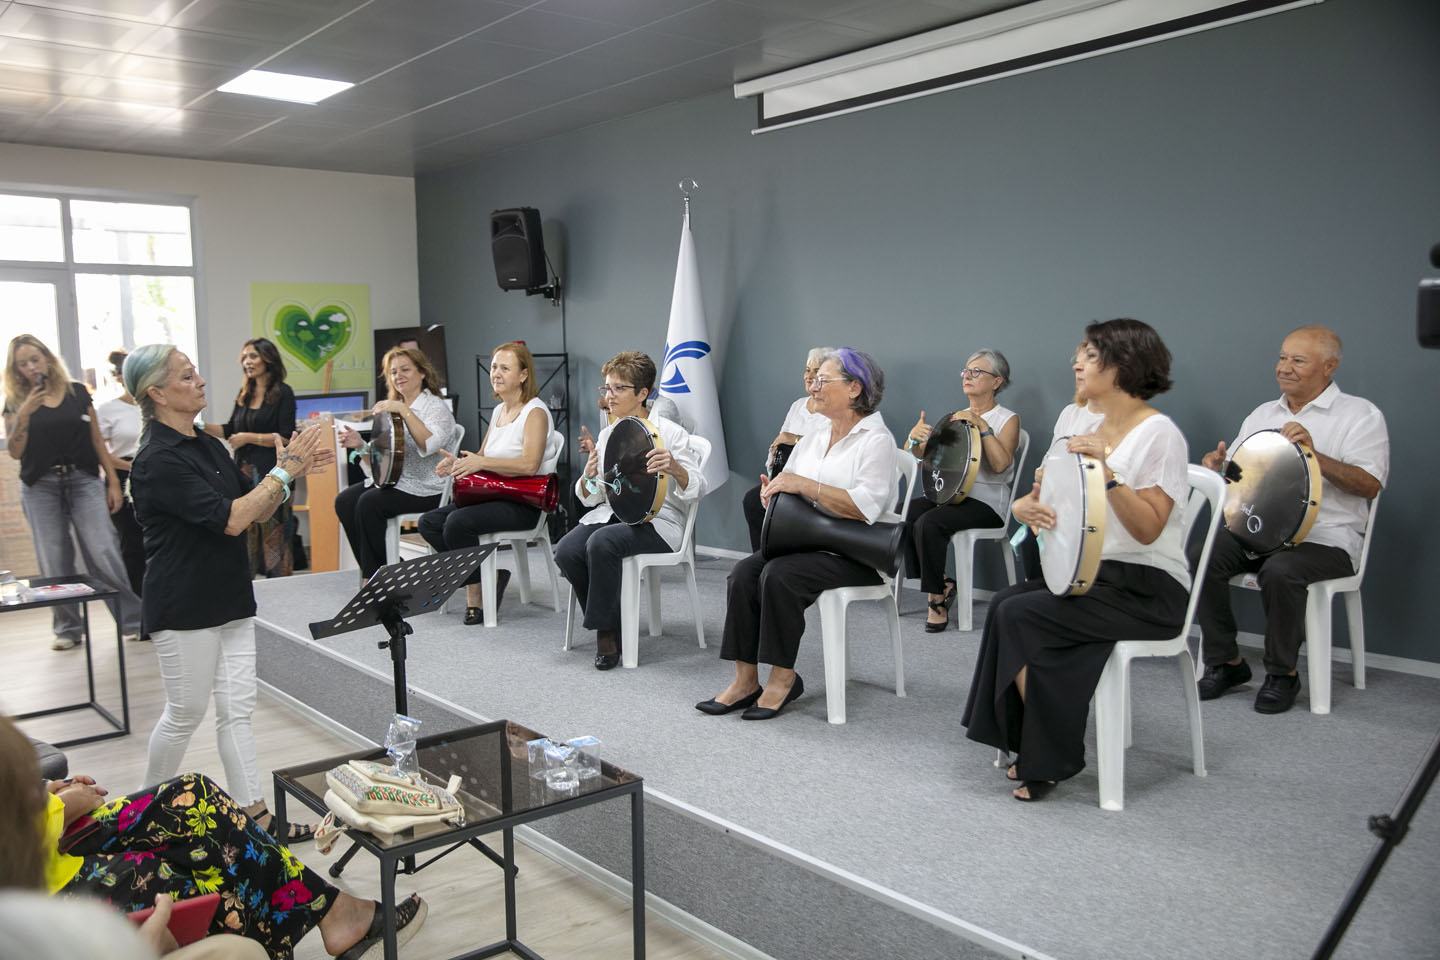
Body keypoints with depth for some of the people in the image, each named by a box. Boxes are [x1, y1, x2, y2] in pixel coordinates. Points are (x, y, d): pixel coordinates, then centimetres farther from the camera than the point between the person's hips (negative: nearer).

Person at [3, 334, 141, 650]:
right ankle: (68, 628, 16)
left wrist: (113, 481, 5)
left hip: (84, 481, -1)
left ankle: (134, 619, -2)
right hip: (40, 487, 1)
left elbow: (97, 440, 9)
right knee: (55, 564, 3)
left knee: (104, 554, -9)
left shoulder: (78, 393, 7)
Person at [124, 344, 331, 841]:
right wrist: (284, 471, -19)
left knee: (237, 710, 9)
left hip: (230, 601, 8)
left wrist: (293, 469, -4)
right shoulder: (159, 460, -18)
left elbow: (256, 509, 11)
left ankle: (255, 815, 15)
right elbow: (230, 519, -25)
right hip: (185, 609, -7)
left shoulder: (209, 446, 9)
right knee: (185, 713, 7)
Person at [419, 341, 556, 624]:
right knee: (429, 522, -4)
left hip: (524, 503, -9)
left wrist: (480, 462, -27)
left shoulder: (535, 412, -10)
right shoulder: (498, 411, 17)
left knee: (458, 522, -28)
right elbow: (481, 459, 22)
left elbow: (529, 465, -24)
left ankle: (476, 595, -9)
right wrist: (458, 464, -1)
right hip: (493, 495, 9)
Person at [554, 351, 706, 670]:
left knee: (601, 543, -34)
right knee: (566, 551, -23)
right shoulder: (606, 435, 13)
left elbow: (697, 490, -9)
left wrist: (674, 468, -30)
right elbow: (589, 497, 14)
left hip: (656, 521, -5)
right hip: (611, 513, 6)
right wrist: (589, 475, -10)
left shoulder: (670, 432, -3)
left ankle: (605, 629, -15)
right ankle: (610, 624, -3)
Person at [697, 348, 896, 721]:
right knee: (743, 573, -19)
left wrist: (807, 486, -19)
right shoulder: (811, 440, 19)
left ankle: (784, 676, -15)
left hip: (853, 554, -7)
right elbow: (788, 493, 21)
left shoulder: (876, 441, -5)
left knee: (779, 574, -30)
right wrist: (773, 492, -3)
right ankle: (746, 680, -15)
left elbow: (866, 508, -19)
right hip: (803, 543, 7)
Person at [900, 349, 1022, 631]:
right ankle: (941, 583, -9)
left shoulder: (1007, 419, 0)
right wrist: (915, 438, -12)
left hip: (986, 501, -6)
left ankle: (938, 597, -15)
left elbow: (1000, 464, -18)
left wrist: (982, 426, -22)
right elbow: (916, 454, 11)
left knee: (929, 522, -31)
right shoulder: (956, 418, 17)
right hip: (948, 493, 6)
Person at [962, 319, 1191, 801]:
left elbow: (1147, 530, -20)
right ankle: (1034, 749, -7)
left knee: (1018, 615, -23)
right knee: (1004, 602, -17)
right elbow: (1036, 495, 12)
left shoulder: (1159, 434, -11)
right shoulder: (1081, 422, 11)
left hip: (1148, 587, -7)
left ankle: (1051, 758, -7)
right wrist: (1026, 506, -11)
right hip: (1087, 573, 7)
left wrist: (1107, 473, -30)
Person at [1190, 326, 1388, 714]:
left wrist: (1313, 454, -25)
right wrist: (1217, 465, -4)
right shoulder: (1262, 414, 18)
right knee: (1200, 560, -22)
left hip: (1325, 537, -5)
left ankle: (1283, 673, -11)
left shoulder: (1360, 415, 1)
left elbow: (1370, 486, -12)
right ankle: (1226, 662, -5)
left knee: (1281, 571, -35)